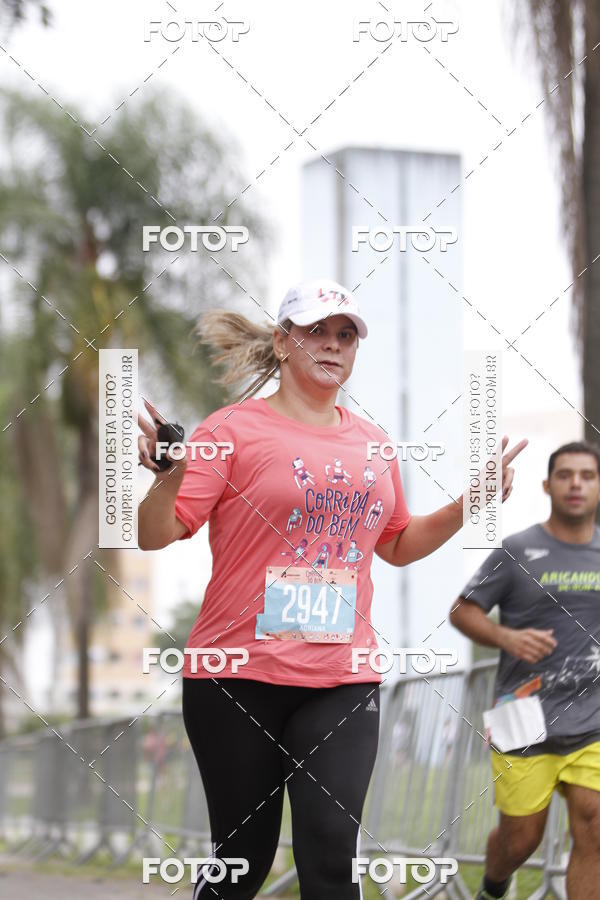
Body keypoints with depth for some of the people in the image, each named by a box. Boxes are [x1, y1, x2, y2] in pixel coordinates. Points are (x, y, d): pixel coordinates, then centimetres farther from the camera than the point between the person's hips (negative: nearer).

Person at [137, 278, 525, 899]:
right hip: (239, 678, -3)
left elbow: (398, 545, 25)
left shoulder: (371, 441, 12)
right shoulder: (235, 428, -4)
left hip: (341, 682, 3)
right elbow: (155, 535, -10)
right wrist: (170, 475, -30)